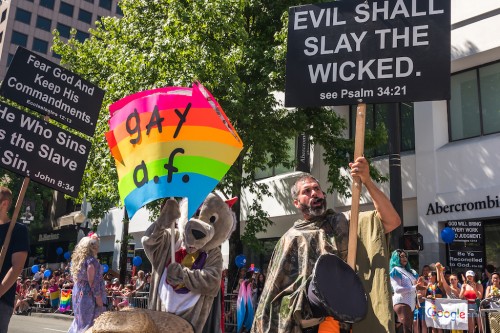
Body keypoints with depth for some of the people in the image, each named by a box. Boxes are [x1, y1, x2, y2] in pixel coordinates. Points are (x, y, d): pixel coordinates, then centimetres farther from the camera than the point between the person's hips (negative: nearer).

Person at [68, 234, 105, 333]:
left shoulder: (78, 260, 11)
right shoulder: (91, 260, -15)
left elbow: (76, 280, 16)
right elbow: (93, 283, -19)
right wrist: (99, 301, -16)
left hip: (78, 294, 9)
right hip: (88, 296, -9)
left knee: (81, 321, 17)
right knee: (90, 324, -3)